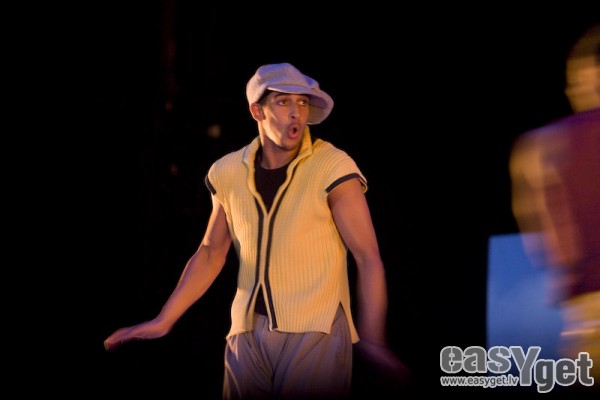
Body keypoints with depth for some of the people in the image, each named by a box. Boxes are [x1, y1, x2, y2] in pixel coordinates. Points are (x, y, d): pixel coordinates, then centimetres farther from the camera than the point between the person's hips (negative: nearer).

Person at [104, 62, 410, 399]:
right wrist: (164, 321, 12)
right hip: (249, 332, 4)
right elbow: (211, 253, 15)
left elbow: (368, 257, -12)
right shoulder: (230, 172, 4)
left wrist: (372, 339, -21)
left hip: (316, 332, -4)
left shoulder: (333, 169, -10)